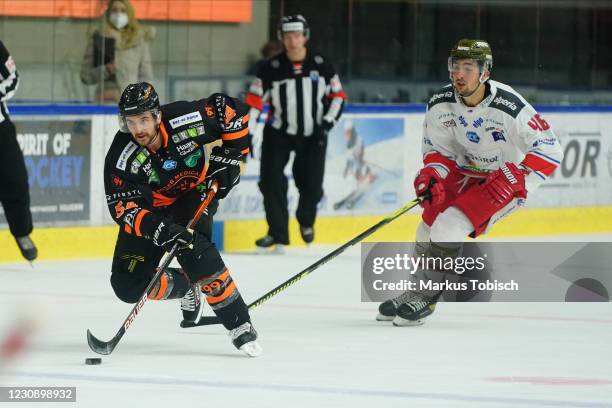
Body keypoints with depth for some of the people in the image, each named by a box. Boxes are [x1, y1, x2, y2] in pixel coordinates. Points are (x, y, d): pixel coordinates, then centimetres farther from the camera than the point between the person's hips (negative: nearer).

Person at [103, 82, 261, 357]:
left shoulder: (187, 119, -29)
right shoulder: (120, 159, -29)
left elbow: (233, 110, -13)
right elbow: (122, 208, -31)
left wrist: (229, 157, -15)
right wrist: (158, 230, -45)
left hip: (196, 192, -2)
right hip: (151, 206, 2)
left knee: (194, 250, -32)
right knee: (128, 286, -8)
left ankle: (239, 325, -25)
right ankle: (187, 288, 20)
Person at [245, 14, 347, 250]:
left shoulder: (320, 65, -4)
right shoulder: (271, 68, -8)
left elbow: (338, 95, 5)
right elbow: (254, 100, -8)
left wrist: (327, 122, -8)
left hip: (312, 135, 0)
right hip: (278, 133, 0)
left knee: (312, 184, -1)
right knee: (271, 181, -9)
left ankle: (306, 222, 29)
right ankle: (277, 232, 2)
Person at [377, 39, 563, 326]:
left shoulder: (509, 107, -29)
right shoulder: (440, 103, -13)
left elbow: (549, 149, -25)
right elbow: (437, 147, 2)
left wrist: (516, 178, -34)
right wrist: (431, 173, -18)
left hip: (504, 180, -6)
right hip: (463, 171, 6)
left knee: (448, 227, -20)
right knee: (429, 226, 3)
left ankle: (425, 299, -5)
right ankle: (416, 290, 28)